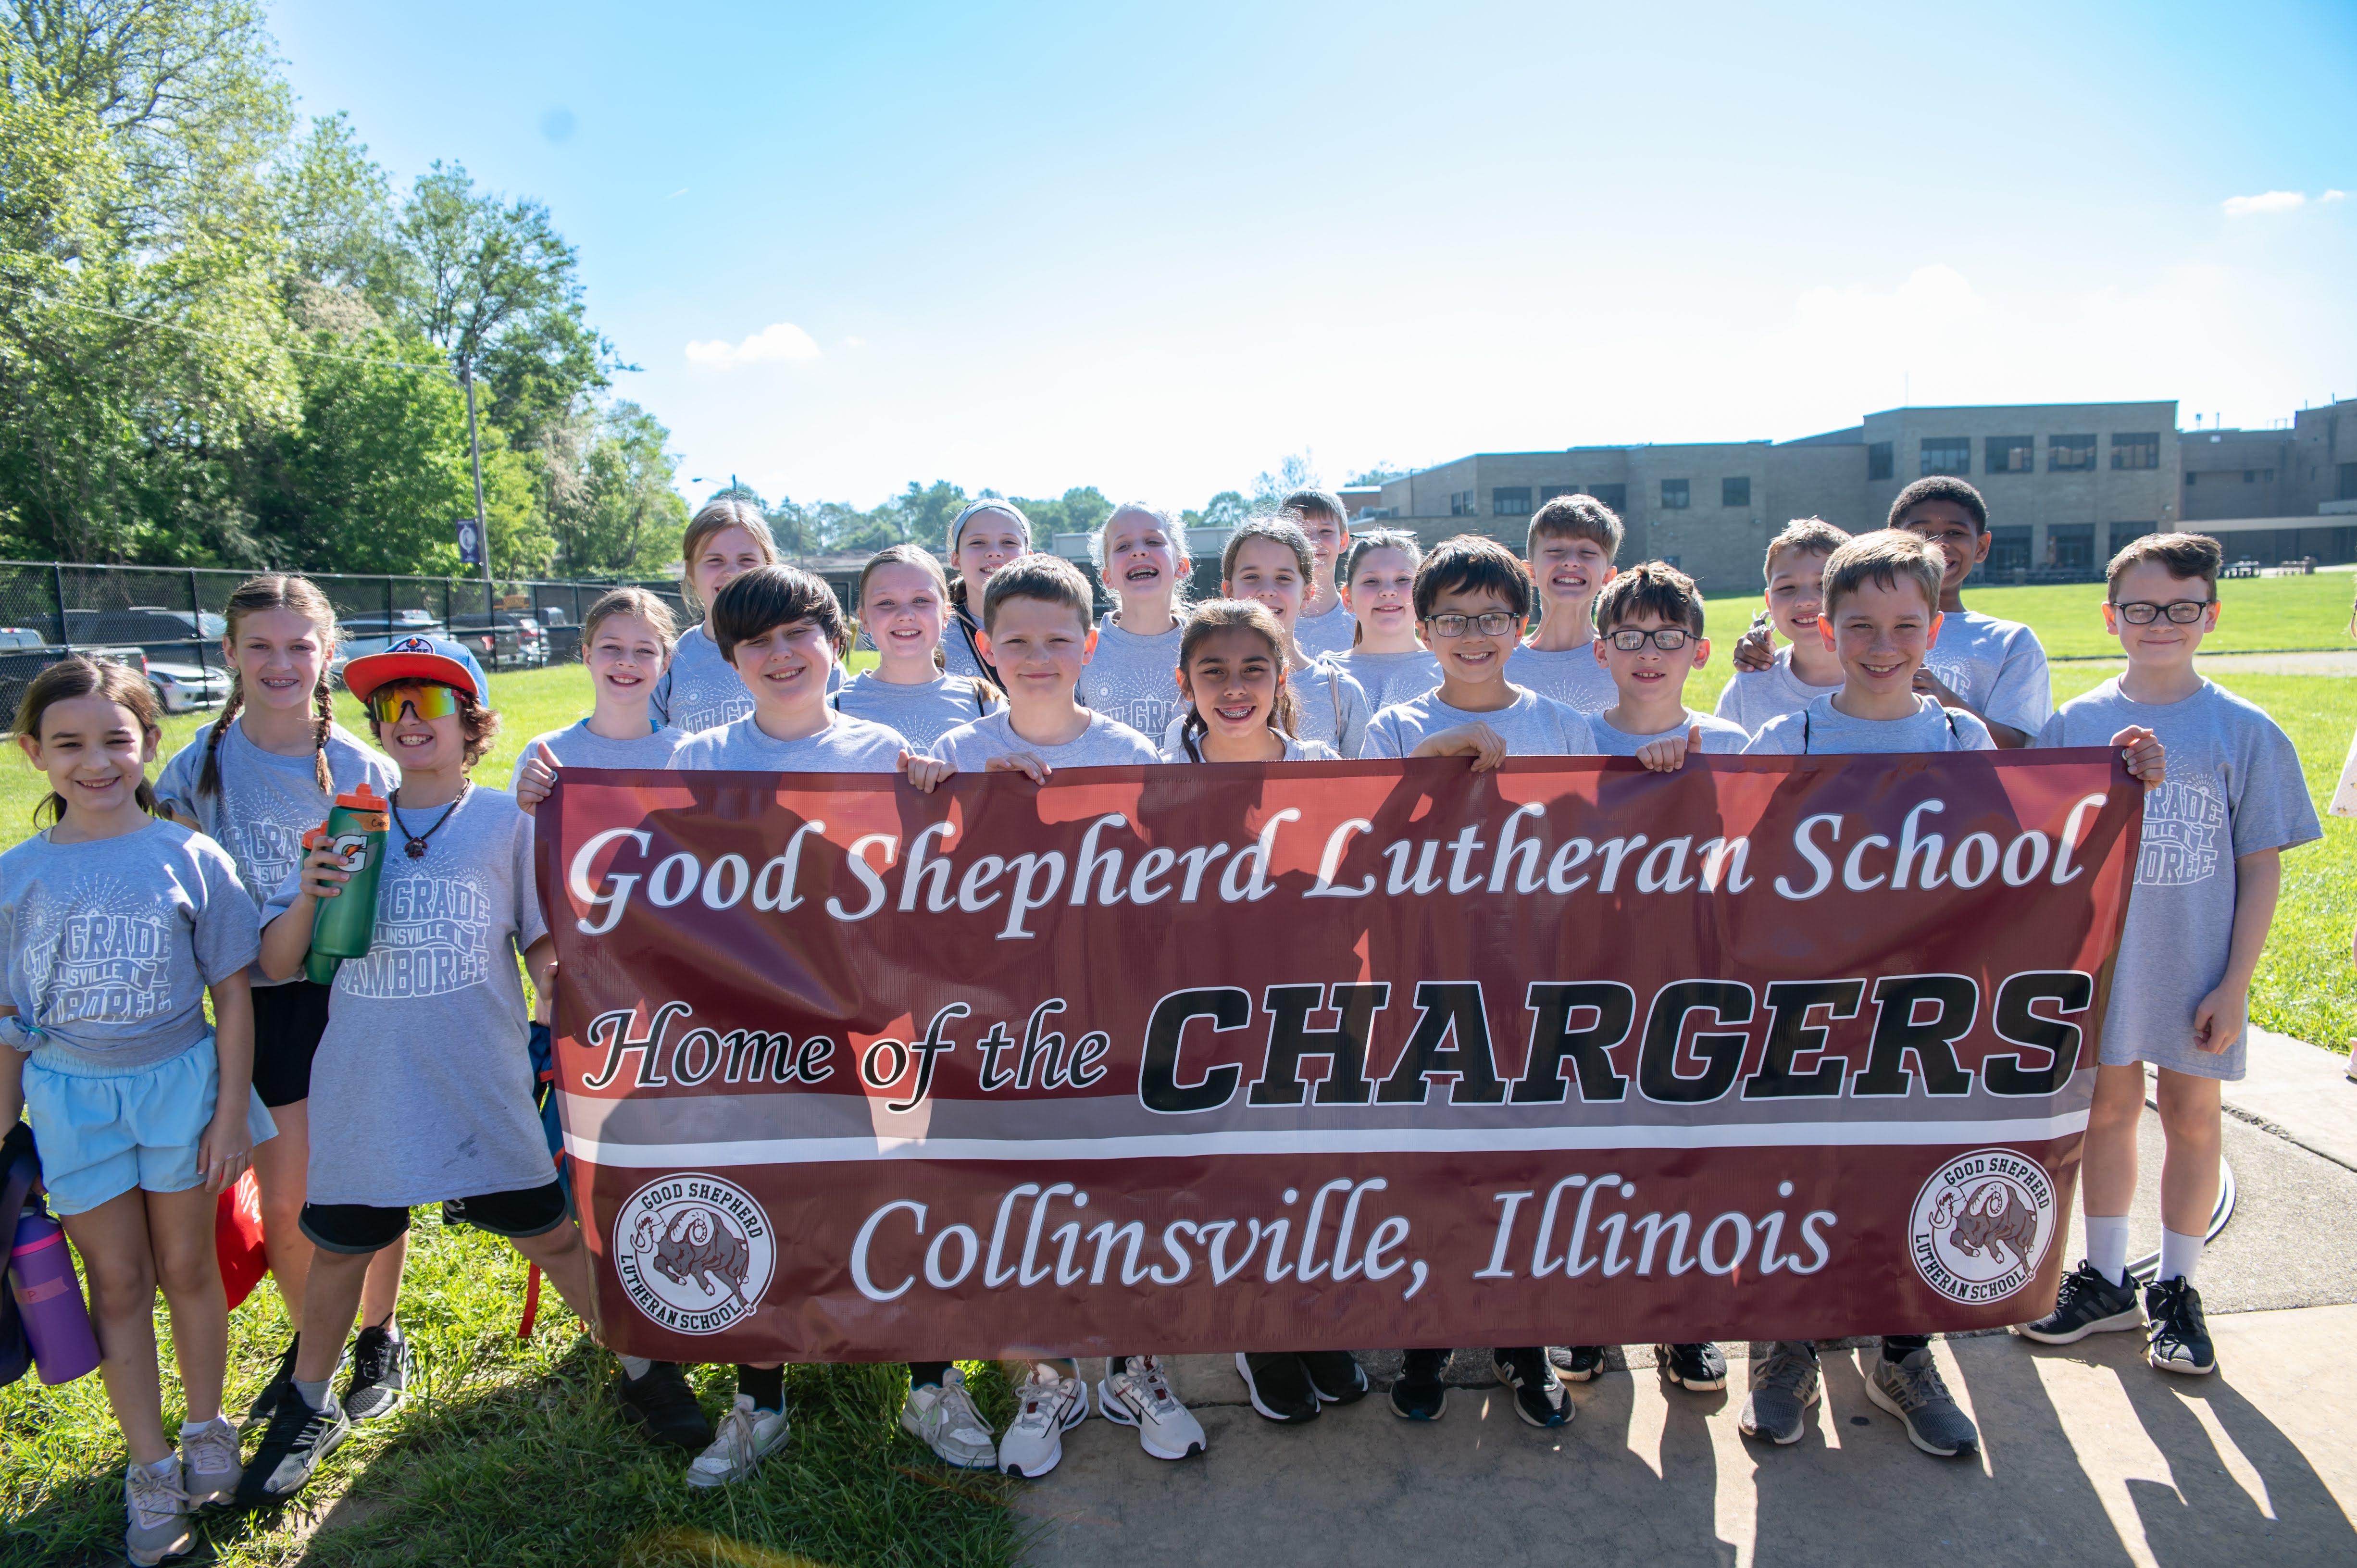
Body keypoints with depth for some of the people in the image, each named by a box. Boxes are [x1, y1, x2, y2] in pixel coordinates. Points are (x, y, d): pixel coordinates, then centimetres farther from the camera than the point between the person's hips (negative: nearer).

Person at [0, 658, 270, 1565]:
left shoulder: (191, 858, -8)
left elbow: (232, 994, -3)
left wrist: (232, 1109, -4)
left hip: (179, 1083, -1)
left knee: (187, 1267, 12)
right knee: (117, 1283, 10)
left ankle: (206, 1430, 33)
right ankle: (149, 1466, 25)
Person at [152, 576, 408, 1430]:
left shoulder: (365, 769, -4)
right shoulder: (201, 765, -1)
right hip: (261, 1006, 1)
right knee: (283, 1202, 6)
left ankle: (380, 1339, 30)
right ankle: (310, 1342, 32)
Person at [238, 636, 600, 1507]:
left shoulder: (505, 822, -1)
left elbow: (545, 946, 4)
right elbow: (275, 964, 5)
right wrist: (308, 898, -13)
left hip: (484, 1090, -2)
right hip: (363, 1090, 3)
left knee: (553, 1236, 3)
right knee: (340, 1247, 17)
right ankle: (309, 1410, 42)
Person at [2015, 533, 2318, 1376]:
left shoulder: (2246, 732, -6)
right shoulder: (2074, 725, -3)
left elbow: (2261, 866, -3)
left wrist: (2234, 983, -7)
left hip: (2197, 965, -1)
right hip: (2100, 957, 1)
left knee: (2191, 1114, 11)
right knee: (2109, 1107, 12)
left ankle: (2177, 1291, 27)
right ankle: (2105, 1281, 27)